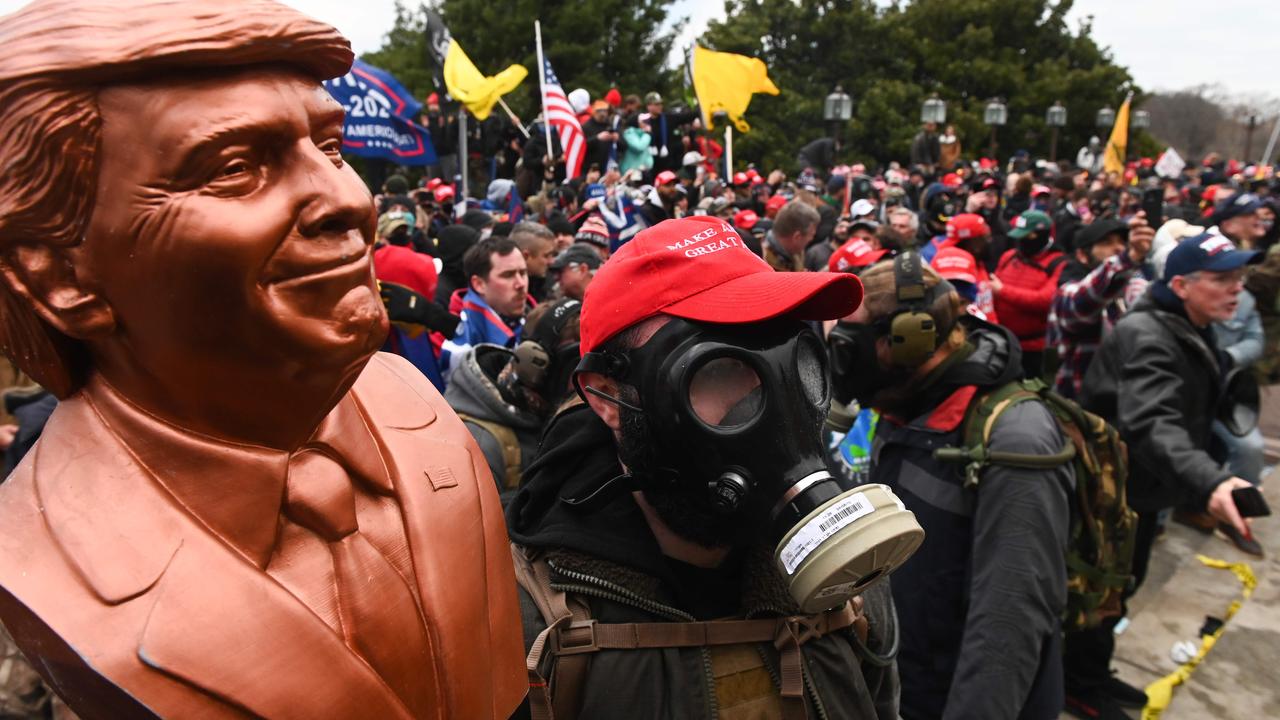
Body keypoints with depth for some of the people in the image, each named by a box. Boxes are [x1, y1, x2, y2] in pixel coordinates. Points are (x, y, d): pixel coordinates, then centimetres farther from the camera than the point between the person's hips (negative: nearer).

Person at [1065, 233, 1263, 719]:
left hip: (1140, 488, 10)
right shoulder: (1147, 335, -26)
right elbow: (1151, 424, -43)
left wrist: (1210, 479, 19)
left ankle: (1094, 673, 40)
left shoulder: (1192, 333, 6)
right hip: (1112, 487, -10)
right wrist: (1209, 481, -57)